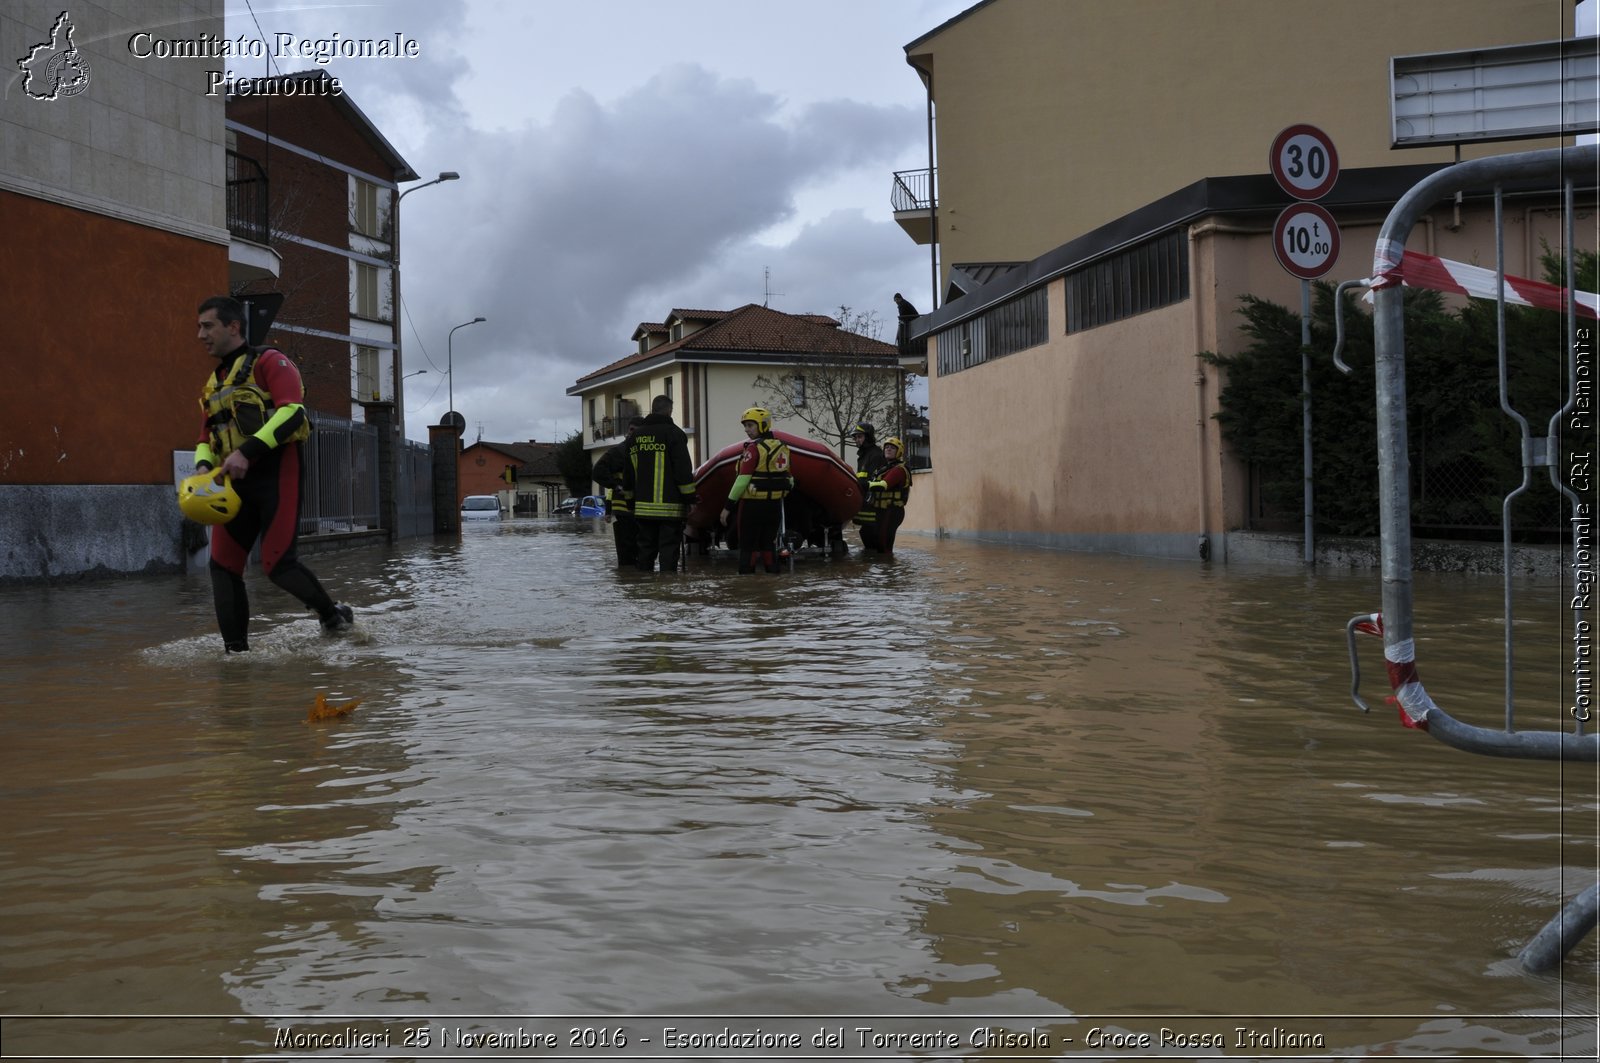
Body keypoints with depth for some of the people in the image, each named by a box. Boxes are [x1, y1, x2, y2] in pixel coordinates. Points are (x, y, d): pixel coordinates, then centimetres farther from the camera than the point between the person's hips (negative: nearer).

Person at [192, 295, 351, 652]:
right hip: (235, 481, 7)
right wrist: (204, 466, 1)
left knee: (278, 563, -13)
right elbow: (206, 439, 26)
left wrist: (247, 451, -24)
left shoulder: (269, 362, 0)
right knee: (223, 566, -2)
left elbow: (292, 411, -16)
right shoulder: (214, 384, 24)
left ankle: (334, 616, 9)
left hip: (275, 474, -7)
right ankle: (236, 650, 4)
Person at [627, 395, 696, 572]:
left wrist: (632, 498, 25)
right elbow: (683, 471, -10)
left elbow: (628, 473, 19)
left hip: (643, 506, 5)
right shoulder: (673, 433, -6)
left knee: (646, 550, 11)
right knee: (668, 550, -5)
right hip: (669, 507, -5)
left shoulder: (635, 436, 14)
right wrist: (690, 499, -4)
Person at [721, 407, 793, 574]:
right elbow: (787, 478, 14)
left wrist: (728, 506, -14)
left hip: (752, 504, -7)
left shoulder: (754, 448, -14)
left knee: (748, 547, -1)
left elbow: (742, 480, -17)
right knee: (768, 545, 14)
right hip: (775, 504, 7)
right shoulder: (781, 447, 9)